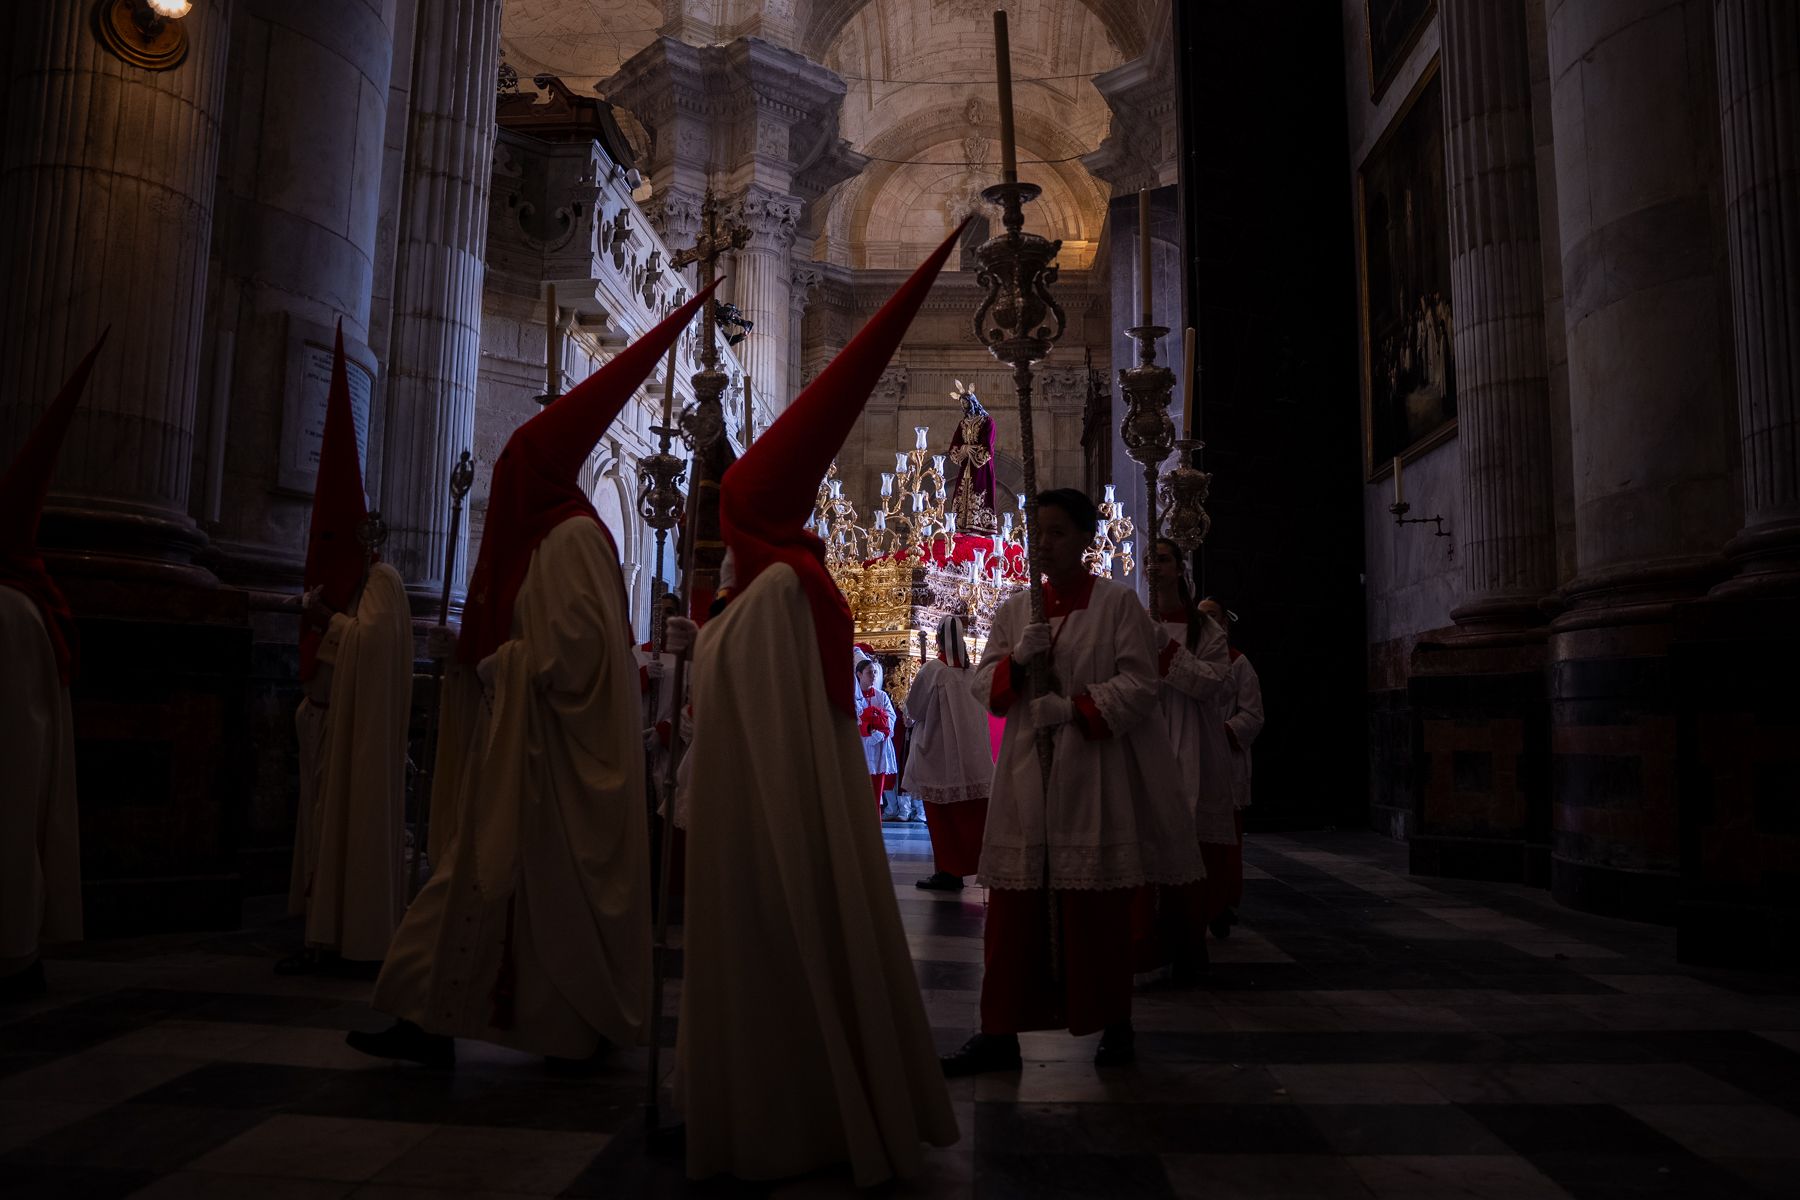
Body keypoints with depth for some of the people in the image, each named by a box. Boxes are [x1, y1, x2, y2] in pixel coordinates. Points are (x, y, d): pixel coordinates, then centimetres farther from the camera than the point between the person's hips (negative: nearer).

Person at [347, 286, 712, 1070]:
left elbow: (579, 643, -22)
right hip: (523, 742, 9)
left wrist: (500, 664, -11)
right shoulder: (542, 539, 16)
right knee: (488, 869, 10)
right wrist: (473, 649, 7)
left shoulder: (572, 538, -13)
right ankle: (433, 1020, 16)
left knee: (555, 880, -1)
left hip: (557, 748, -9)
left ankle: (581, 1026, 11)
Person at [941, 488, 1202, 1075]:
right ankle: (1000, 1032, 10)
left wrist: (1070, 708, -15)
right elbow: (985, 684, 10)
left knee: (1097, 907, 3)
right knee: (1014, 906, 2)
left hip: (1094, 772, -3)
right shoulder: (1015, 609, 13)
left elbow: (1140, 684, -6)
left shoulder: (1117, 602, 1)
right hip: (1026, 774, 4)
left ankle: (1113, 1024, 21)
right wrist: (1016, 660, -11)